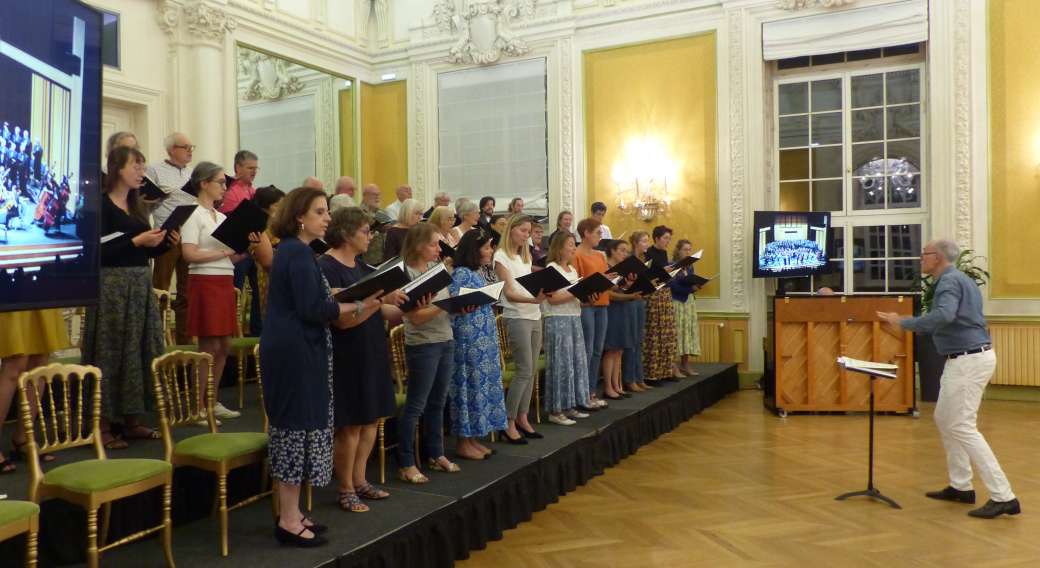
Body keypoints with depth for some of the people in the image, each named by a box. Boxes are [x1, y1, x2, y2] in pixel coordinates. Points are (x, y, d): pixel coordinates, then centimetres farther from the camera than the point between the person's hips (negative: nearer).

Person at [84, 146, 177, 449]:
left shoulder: (136, 206, 15)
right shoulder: (102, 204, -8)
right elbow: (99, 251, -17)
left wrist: (166, 243, 1)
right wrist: (137, 241, -20)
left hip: (140, 285, 8)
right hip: (112, 286, -8)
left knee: (142, 350, 8)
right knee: (110, 353, -2)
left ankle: (132, 420, 18)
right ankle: (104, 425, 7)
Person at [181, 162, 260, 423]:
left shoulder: (221, 217, 17)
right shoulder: (194, 215, -7)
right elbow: (189, 254, -18)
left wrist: (246, 250, -1)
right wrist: (225, 252, -16)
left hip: (225, 283, 8)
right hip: (205, 282, -8)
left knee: (224, 345, 10)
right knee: (210, 346, -6)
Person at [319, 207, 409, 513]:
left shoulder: (362, 267, 12)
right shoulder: (327, 267, -15)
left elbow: (379, 310, 13)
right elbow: (343, 319, -23)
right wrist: (382, 299, -28)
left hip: (371, 353, 8)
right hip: (346, 358, -8)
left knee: (371, 419, 13)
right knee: (350, 425, 0)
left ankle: (359, 481, 26)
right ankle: (345, 490, 14)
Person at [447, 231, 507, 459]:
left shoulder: (478, 272, 14)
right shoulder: (461, 273, -12)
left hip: (485, 337, 9)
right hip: (469, 338, -9)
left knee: (483, 383, 11)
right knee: (470, 384, -4)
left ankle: (473, 438, 20)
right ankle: (463, 443, 6)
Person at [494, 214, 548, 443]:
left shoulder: (526, 256, 17)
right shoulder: (501, 257, -6)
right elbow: (509, 294, -15)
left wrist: (545, 292, -2)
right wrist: (533, 300, -30)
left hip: (534, 316, 7)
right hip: (517, 318, -7)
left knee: (532, 370, 7)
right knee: (524, 370, -9)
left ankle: (522, 418, 15)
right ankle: (509, 423, -1)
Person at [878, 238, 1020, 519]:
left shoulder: (950, 281, -15)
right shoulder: (959, 280, 17)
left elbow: (943, 316, -33)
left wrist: (903, 323, -26)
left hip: (968, 360, -11)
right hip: (966, 358, 11)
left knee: (962, 427, -8)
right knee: (944, 419, 17)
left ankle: (1003, 497, -6)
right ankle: (961, 486, 25)